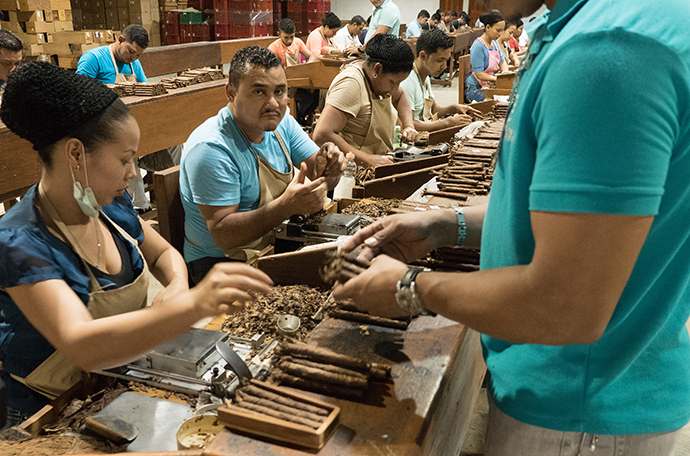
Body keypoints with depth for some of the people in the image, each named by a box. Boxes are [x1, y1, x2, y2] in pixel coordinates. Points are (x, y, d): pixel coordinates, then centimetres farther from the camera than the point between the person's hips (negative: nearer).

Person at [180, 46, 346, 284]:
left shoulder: (281, 122, 1)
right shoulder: (210, 148, -23)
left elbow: (318, 177, 2)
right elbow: (222, 234, -26)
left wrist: (328, 166, -23)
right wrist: (286, 206, -39)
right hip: (220, 262, -7)